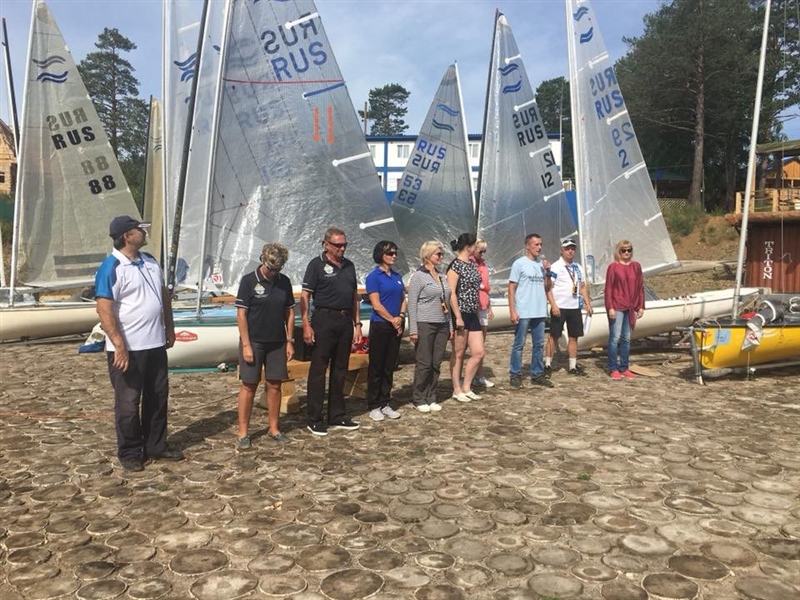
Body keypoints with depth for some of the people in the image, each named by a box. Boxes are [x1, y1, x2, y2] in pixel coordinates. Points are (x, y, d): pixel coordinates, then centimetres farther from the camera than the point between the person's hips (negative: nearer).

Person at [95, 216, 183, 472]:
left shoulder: (150, 260, 9)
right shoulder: (111, 268, -15)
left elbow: (164, 295, 19)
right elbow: (104, 310, -20)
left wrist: (169, 328, 16)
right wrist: (119, 345, -24)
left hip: (155, 345, 8)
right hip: (128, 349, -7)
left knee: (158, 398, 15)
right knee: (128, 403, 5)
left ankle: (156, 446, 29)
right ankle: (129, 454, 18)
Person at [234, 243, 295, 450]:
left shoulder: (284, 281, 5)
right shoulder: (249, 281, -8)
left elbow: (289, 312, 10)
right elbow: (241, 314, -9)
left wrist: (289, 341, 5)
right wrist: (246, 345, -14)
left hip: (277, 343, 4)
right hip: (254, 342, -4)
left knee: (274, 385, 8)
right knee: (249, 386, 1)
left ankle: (273, 428, 20)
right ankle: (243, 432, 9)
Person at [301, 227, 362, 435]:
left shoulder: (349, 266, 13)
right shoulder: (317, 264, -4)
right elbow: (305, 296, -8)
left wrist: (357, 324, 12)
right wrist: (306, 325, -16)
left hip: (345, 321, 6)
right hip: (324, 319, -6)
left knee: (340, 370, 12)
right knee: (318, 370, -1)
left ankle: (337, 417, 21)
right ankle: (314, 419, 6)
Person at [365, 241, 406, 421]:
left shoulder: (398, 276, 12)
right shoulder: (374, 277, -7)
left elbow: (403, 300, 12)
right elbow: (376, 305, -13)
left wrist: (401, 317, -5)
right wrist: (393, 320, -10)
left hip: (396, 327, 6)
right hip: (380, 326, -6)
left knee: (389, 366, 11)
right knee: (376, 367, 1)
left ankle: (385, 404, 20)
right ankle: (374, 406, 10)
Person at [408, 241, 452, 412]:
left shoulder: (441, 276, 14)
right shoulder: (418, 276, -6)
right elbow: (412, 304, -9)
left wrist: (450, 326, 15)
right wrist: (413, 330, -14)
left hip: (442, 325, 6)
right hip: (425, 325, -6)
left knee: (436, 364, 8)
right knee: (424, 364, -2)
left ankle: (431, 398, 17)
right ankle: (419, 399, 10)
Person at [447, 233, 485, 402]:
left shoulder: (472, 264, 13)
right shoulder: (455, 265, -12)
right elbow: (451, 293, -17)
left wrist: (477, 312, 18)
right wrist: (458, 317, -19)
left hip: (473, 315, 8)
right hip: (460, 315, -8)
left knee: (478, 352, 6)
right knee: (459, 354, 3)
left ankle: (466, 387, 18)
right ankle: (457, 390, 14)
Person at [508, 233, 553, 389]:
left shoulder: (543, 263, 11)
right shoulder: (519, 263, -6)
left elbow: (547, 288, 14)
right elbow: (511, 288, -7)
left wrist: (548, 272, -3)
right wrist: (512, 311, -14)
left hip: (540, 312, 6)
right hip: (523, 312, -6)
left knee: (539, 344, 11)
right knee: (519, 344, 1)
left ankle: (537, 375, 20)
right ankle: (515, 375, 9)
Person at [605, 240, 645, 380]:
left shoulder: (636, 266, 9)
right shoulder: (613, 267, -4)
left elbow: (640, 287, 12)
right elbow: (608, 289, -6)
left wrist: (641, 306, 8)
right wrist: (610, 307, -12)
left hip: (631, 308, 5)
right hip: (617, 308, -5)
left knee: (626, 339, 10)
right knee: (615, 338, -2)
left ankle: (624, 368, 17)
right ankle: (613, 369, 5)